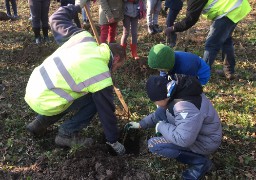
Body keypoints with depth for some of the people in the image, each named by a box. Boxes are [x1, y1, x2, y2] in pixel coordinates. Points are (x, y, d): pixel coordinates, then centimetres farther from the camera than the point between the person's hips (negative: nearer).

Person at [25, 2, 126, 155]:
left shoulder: (85, 37, 0)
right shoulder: (102, 79, -15)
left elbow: (57, 18, 12)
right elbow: (106, 112, -5)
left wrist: (77, 6, 29)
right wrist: (113, 141, 8)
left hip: (32, 87, 8)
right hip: (43, 100, -8)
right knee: (94, 101, 1)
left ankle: (40, 123, 29)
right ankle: (67, 134, 8)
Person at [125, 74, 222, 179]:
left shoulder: (186, 107, -35)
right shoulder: (174, 92, -6)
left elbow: (183, 139, -39)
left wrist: (161, 126, -23)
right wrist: (141, 124, 10)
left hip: (204, 141, -9)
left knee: (153, 145, -17)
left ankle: (201, 162, -7)